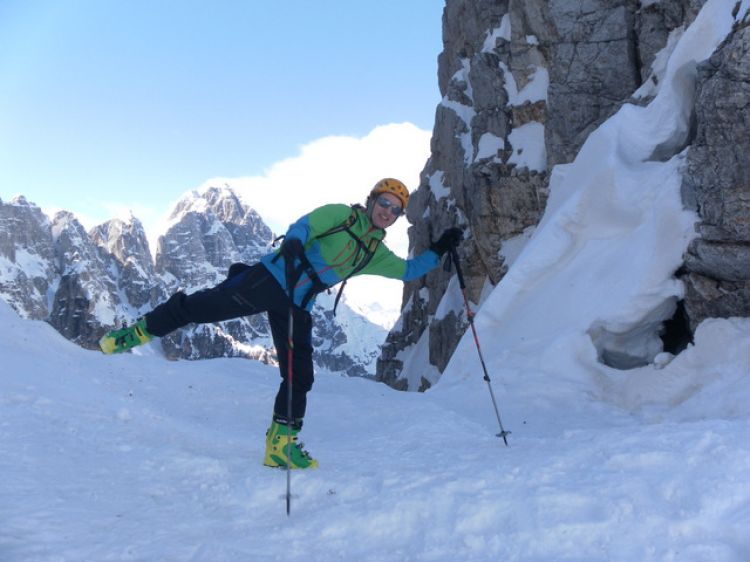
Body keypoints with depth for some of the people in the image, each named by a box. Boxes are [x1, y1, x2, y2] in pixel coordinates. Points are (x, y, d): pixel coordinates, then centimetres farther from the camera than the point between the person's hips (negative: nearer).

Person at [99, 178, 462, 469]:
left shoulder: (376, 252, 18)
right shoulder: (341, 214, 2)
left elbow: (407, 271, 25)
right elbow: (305, 225, -10)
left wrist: (438, 251, 14)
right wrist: (292, 245, -31)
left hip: (297, 307, 5)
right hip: (270, 280, -5)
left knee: (300, 377, -1)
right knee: (207, 305, -15)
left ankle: (280, 445, 10)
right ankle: (142, 330, 5)